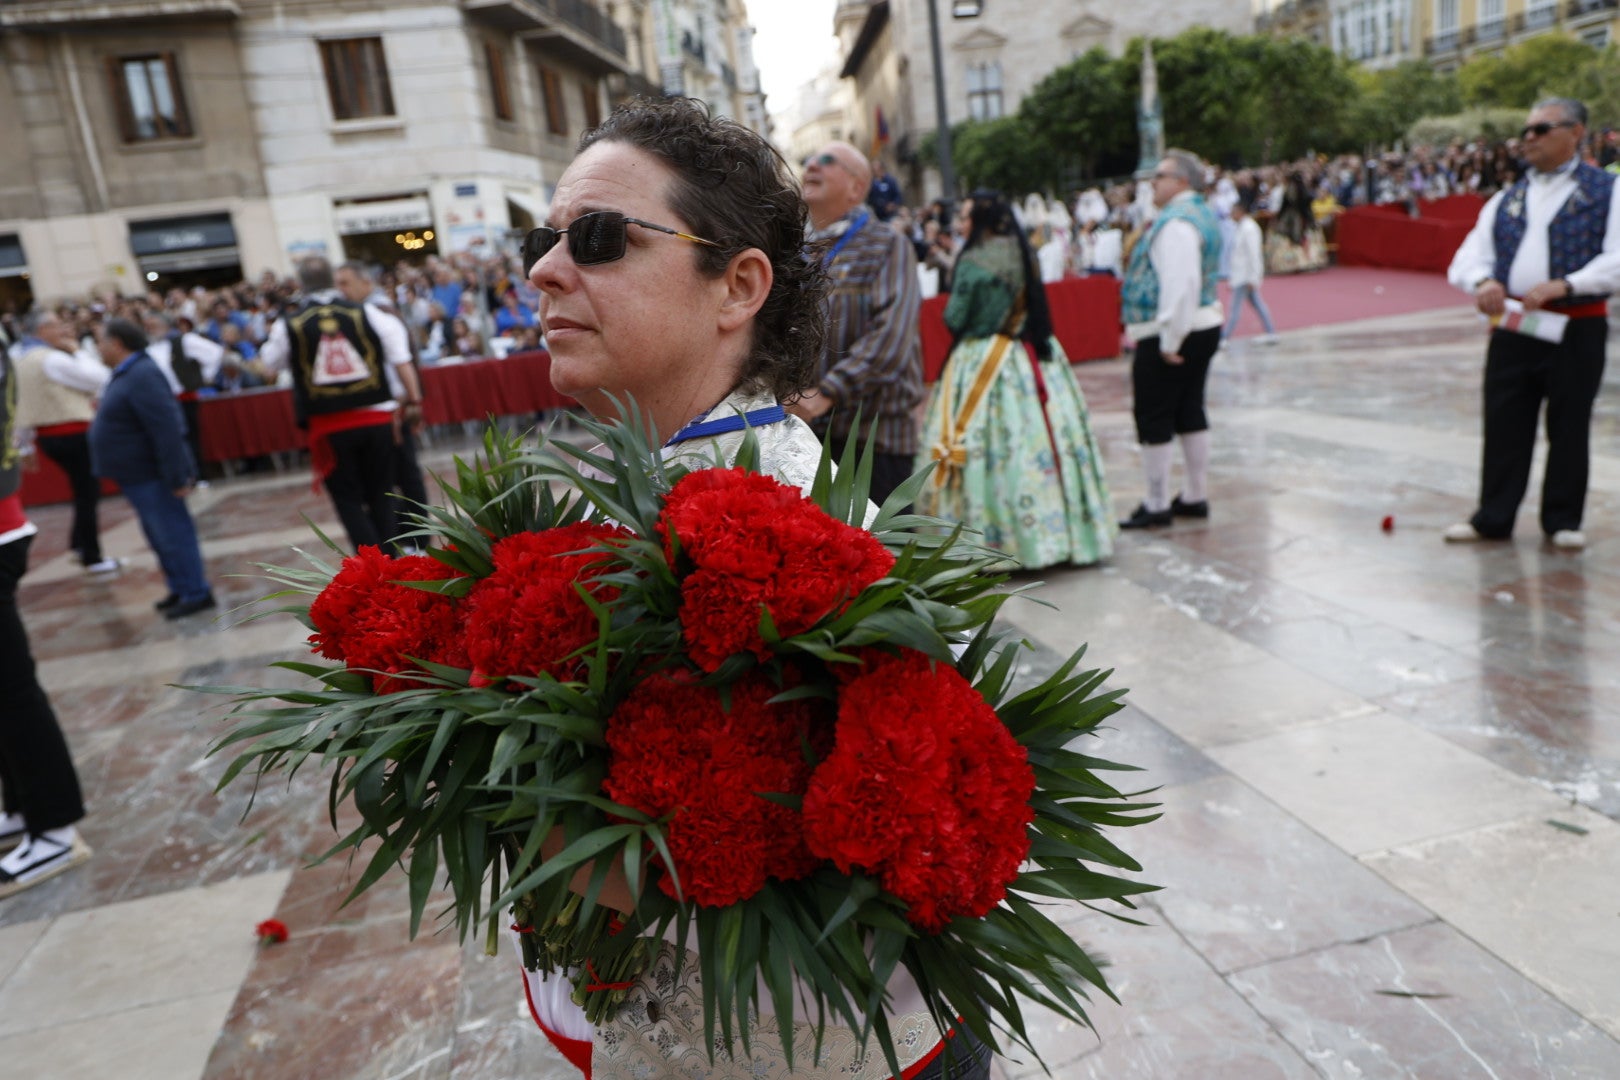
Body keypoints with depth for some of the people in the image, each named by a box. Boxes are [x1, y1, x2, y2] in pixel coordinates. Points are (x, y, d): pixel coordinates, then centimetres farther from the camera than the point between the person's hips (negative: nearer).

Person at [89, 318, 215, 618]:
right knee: (159, 536, 17)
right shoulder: (127, 373, 12)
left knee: (171, 534, -3)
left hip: (150, 476, -10)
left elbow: (167, 428, -26)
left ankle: (195, 594, 5)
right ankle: (180, 589, 27)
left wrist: (177, 476, -27)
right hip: (137, 474, 10)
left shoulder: (142, 375, -21)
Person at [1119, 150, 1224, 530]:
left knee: (1153, 418, -2)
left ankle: (1156, 505, 5)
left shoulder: (1175, 222, -17)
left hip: (1165, 338, -10)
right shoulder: (1203, 215, 15)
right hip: (1203, 327, 10)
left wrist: (1169, 341, -24)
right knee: (1190, 412, 15)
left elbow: (1180, 285, -27)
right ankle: (1194, 497, 23)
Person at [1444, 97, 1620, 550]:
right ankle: (1493, 518, 15)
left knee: (1569, 428, 6)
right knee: (1504, 425, 6)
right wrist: (1482, 282, -16)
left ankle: (1563, 520, 18)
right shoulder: (1507, 199, 15)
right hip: (1512, 326, 4)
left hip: (1577, 328, -3)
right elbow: (1469, 257, 6)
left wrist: (1563, 285, -24)